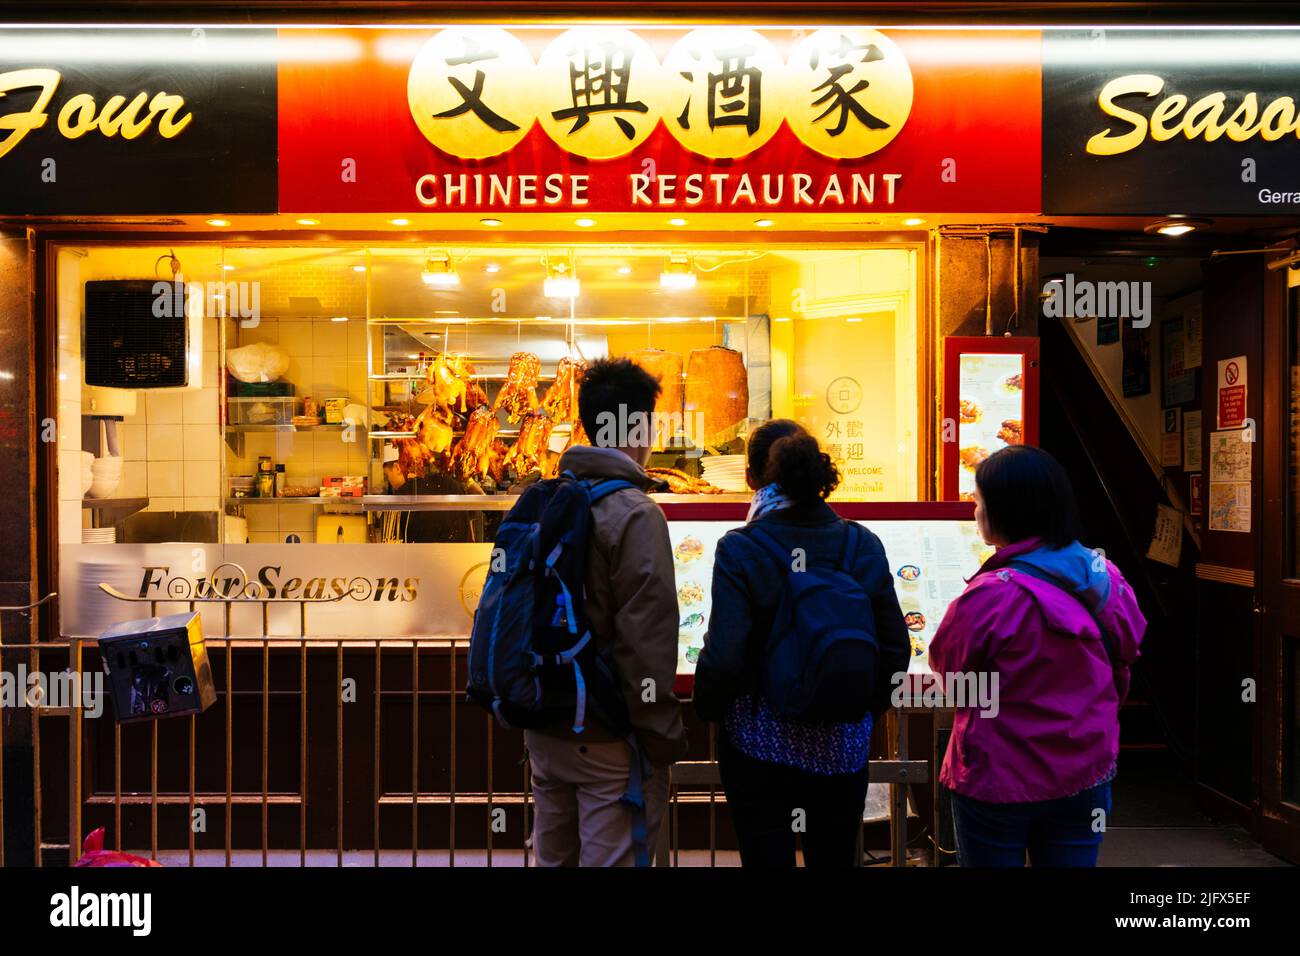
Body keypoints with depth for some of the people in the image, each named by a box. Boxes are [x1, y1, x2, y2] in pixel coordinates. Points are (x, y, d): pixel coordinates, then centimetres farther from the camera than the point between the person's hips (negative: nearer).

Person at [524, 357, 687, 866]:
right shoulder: (635, 514, -18)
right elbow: (648, 637, -21)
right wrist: (663, 736, -11)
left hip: (544, 725, 8)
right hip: (607, 738, -7)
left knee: (554, 854, 19)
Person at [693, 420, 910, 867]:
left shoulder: (739, 549, -15)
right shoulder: (864, 545, -3)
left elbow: (723, 656, -18)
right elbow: (895, 647, 2)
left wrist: (707, 710, 1)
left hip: (760, 744, -3)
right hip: (842, 747, 4)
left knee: (766, 857, 10)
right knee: (834, 858, 18)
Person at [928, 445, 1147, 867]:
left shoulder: (990, 597, -25)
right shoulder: (1107, 577, -5)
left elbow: (944, 667, -8)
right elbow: (1125, 657, 10)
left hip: (1000, 781, -5)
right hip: (1087, 771, 5)